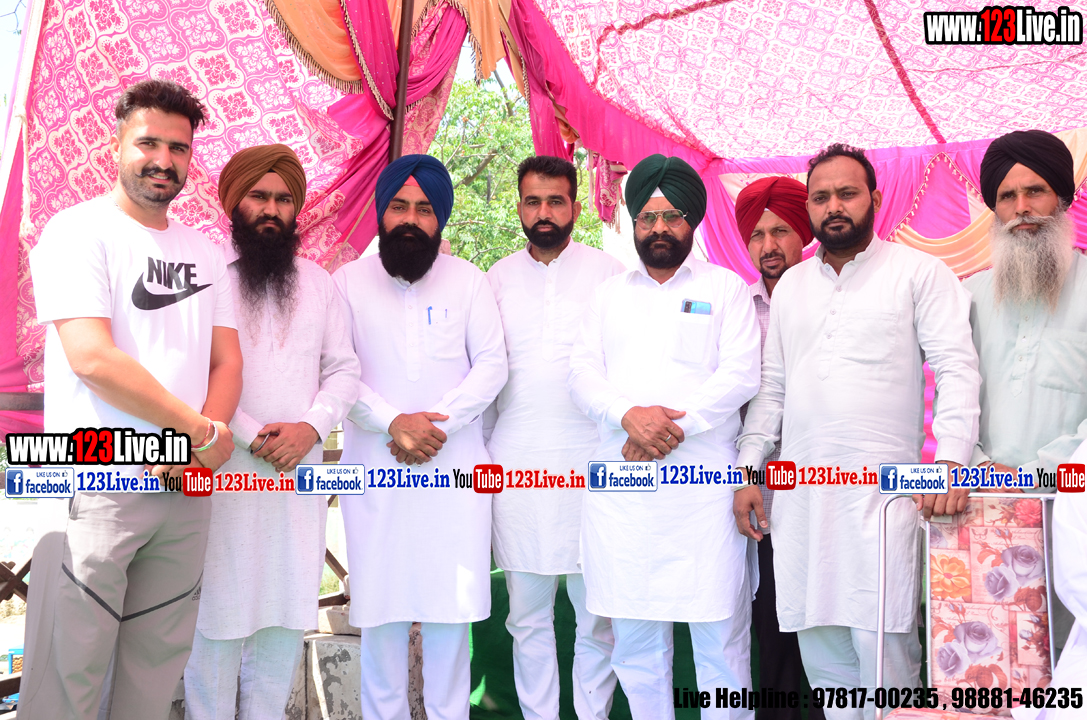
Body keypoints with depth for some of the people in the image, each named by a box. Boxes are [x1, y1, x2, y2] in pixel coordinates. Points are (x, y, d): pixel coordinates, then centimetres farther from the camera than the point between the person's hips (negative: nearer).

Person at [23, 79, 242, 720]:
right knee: (74, 661, -1)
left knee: (160, 656, 12)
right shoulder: (80, 231, -4)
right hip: (99, 483, -5)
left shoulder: (203, 251, 15)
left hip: (187, 488, 6)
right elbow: (92, 358, -15)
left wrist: (198, 446, -9)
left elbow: (227, 360, 10)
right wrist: (203, 432, -11)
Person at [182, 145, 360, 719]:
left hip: (300, 472, 4)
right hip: (221, 472, -4)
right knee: (220, 612, -3)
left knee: (289, 610, 7)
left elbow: (343, 369, 11)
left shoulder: (317, 281, 14)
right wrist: (251, 437, -13)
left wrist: (310, 426, -6)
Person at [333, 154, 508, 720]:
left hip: (454, 463, 0)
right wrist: (392, 422, -14)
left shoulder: (468, 280, 7)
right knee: (380, 600, 3)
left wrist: (440, 422, -10)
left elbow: (492, 364, 3)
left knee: (450, 598, 2)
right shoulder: (348, 281, 6)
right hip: (374, 466, 0)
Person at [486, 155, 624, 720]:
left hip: (590, 459, -2)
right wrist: (477, 449, 6)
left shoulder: (609, 273, 5)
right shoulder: (498, 278, 12)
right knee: (527, 615, 9)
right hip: (516, 460, 2)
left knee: (597, 613, 3)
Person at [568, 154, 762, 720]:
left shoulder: (726, 287, 9)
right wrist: (630, 414, -13)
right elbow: (583, 375, 7)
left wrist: (675, 423, -14)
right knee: (634, 638, 7)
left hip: (704, 483, -2)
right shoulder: (609, 294, 18)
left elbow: (740, 374, -3)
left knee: (720, 634, -1)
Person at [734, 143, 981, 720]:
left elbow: (956, 368, -5)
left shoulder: (919, 272, 2)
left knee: (883, 648, -7)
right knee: (821, 652, 8)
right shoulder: (790, 285, 17)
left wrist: (952, 459, -18)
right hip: (799, 494, 5)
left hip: (881, 490, -4)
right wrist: (748, 470, 10)